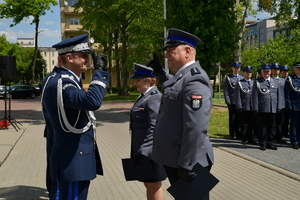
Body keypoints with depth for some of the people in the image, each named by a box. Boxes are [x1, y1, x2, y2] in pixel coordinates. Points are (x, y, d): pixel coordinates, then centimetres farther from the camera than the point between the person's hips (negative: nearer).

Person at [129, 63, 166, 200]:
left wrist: (143, 151, -25)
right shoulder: (145, 96, 14)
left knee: (154, 185, 3)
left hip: (151, 151, -9)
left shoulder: (154, 98, -17)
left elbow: (155, 127, -24)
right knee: (148, 184, 17)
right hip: (143, 149, 9)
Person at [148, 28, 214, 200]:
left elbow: (196, 128, -26)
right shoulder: (181, 76, 11)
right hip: (174, 159, 10)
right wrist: (159, 72, 23)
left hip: (186, 162, -10)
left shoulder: (194, 79, -20)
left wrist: (186, 165, -25)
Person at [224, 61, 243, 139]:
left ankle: (238, 134, 14)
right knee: (232, 118, 2)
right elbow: (226, 90, -1)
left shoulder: (242, 78, 13)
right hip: (232, 102, -3)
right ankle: (232, 135, 10)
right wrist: (228, 101, -8)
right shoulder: (228, 77, 3)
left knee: (239, 119, 6)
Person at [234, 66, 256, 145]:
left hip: (252, 107, 4)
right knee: (244, 124, 2)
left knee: (251, 124, 8)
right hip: (243, 108, -3)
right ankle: (243, 139, 11)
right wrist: (239, 107, -9)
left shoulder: (254, 83, 13)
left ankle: (250, 138, 17)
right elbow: (237, 96, -2)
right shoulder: (239, 83, 1)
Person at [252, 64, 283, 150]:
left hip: (273, 110, 3)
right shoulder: (257, 82, 3)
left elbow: (279, 95, 14)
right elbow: (254, 96, -2)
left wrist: (279, 107, 6)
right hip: (262, 110, -3)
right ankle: (262, 144, 10)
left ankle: (269, 143, 18)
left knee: (271, 127, 8)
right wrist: (256, 108, -8)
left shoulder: (276, 82, 14)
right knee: (262, 127, 2)